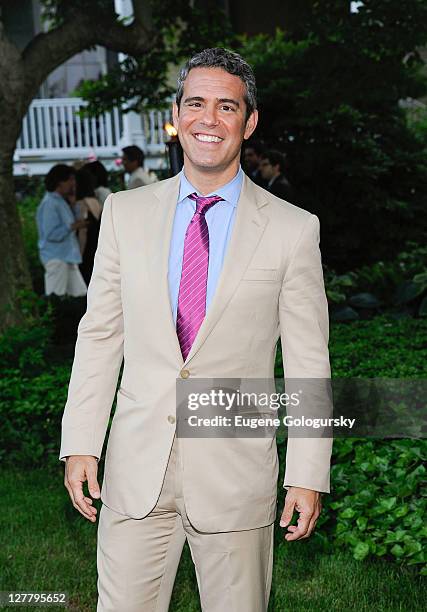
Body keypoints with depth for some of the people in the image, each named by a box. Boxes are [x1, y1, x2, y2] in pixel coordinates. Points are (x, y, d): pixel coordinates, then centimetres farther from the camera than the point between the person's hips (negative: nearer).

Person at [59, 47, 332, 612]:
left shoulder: (293, 229, -2)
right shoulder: (125, 213, 5)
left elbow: (308, 364, -1)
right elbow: (99, 335, 6)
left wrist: (308, 476, -4)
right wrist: (80, 445, 1)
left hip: (237, 475, -1)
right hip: (136, 470, 2)